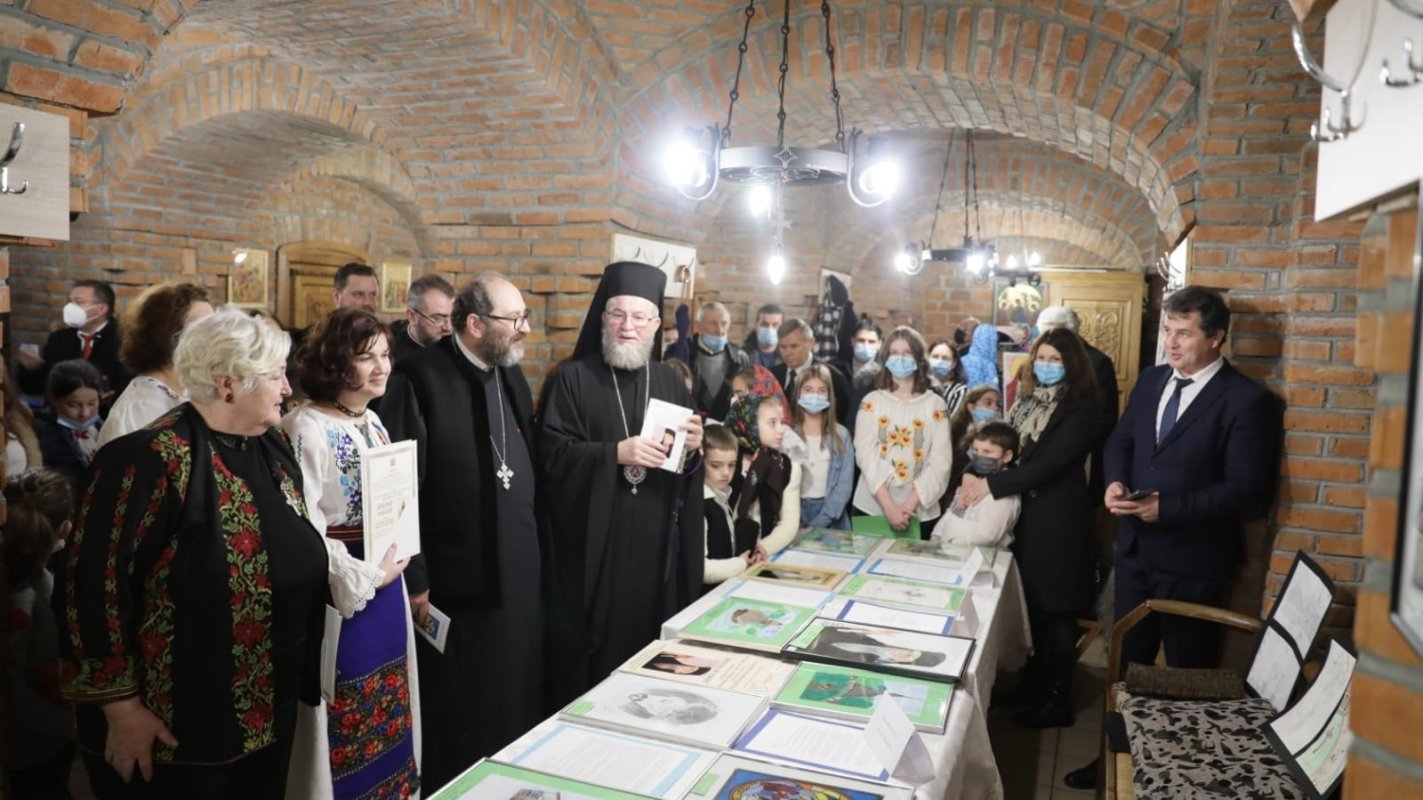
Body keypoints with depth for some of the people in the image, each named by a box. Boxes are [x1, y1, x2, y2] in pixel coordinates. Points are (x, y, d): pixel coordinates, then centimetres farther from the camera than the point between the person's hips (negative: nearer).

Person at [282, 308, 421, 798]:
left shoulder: (374, 422, 8)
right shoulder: (306, 429, -16)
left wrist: (397, 557, 3)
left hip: (385, 583, 8)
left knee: (386, 714, 19)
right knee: (347, 716, 6)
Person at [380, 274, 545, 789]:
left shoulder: (512, 375, 8)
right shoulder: (420, 378, -14)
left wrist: (537, 551, 11)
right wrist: (413, 578, -15)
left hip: (519, 576, 7)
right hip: (453, 579, -6)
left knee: (515, 703, 19)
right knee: (453, 713, 11)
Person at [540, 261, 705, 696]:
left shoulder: (670, 382, 11)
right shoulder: (572, 378, -2)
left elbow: (691, 470, 13)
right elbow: (552, 456, -10)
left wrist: (692, 450, -9)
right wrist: (615, 453, -21)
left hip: (657, 547, 4)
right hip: (593, 547, -3)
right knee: (592, 661, 3)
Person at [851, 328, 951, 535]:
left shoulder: (935, 404, 2)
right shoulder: (871, 401, 2)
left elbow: (940, 462, -4)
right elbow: (865, 455, -6)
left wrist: (910, 504, -13)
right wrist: (889, 506, -14)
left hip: (920, 511, 0)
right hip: (873, 506, 0)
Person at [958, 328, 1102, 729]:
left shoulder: (1081, 410, -14)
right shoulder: (1027, 400, 9)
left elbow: (1048, 464, -22)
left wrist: (990, 485, -25)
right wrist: (973, 477, -11)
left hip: (1059, 518, -7)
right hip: (1024, 513, 7)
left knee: (1057, 608, 4)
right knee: (1032, 601, 17)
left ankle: (1058, 700, 17)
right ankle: (1035, 681, 34)